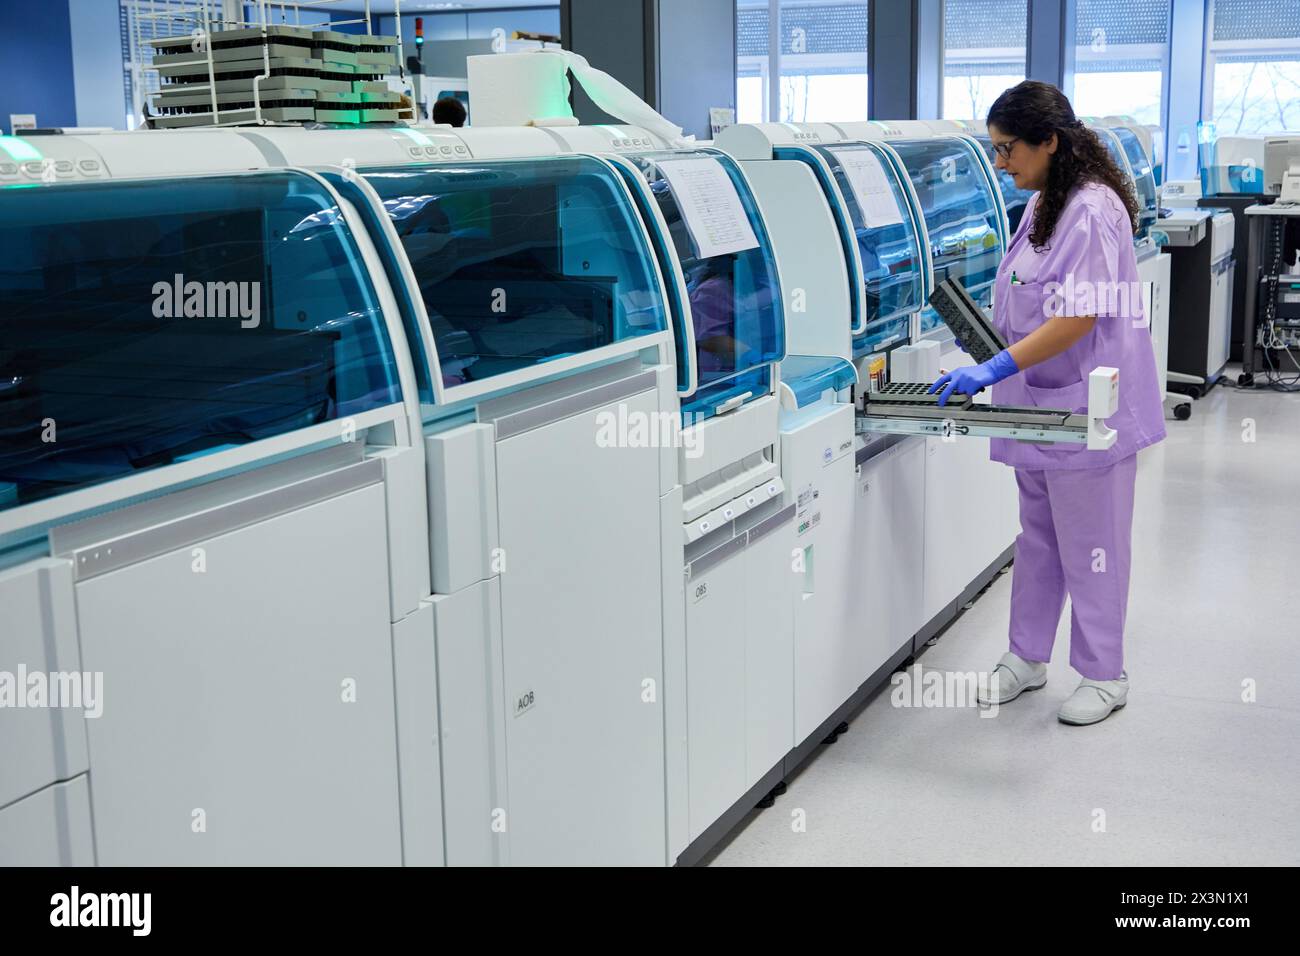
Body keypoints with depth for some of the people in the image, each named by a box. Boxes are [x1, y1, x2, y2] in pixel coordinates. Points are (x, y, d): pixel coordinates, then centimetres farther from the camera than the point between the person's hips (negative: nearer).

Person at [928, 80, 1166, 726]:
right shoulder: (1043, 205, 10)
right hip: (1042, 399, 9)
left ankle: (1104, 676, 18)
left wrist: (997, 368, -29)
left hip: (1087, 402, -9)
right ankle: (1026, 659, 30)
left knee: (1089, 543, 3)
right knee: (1037, 537, 18)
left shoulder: (1093, 211, -20)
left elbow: (1077, 319, -27)